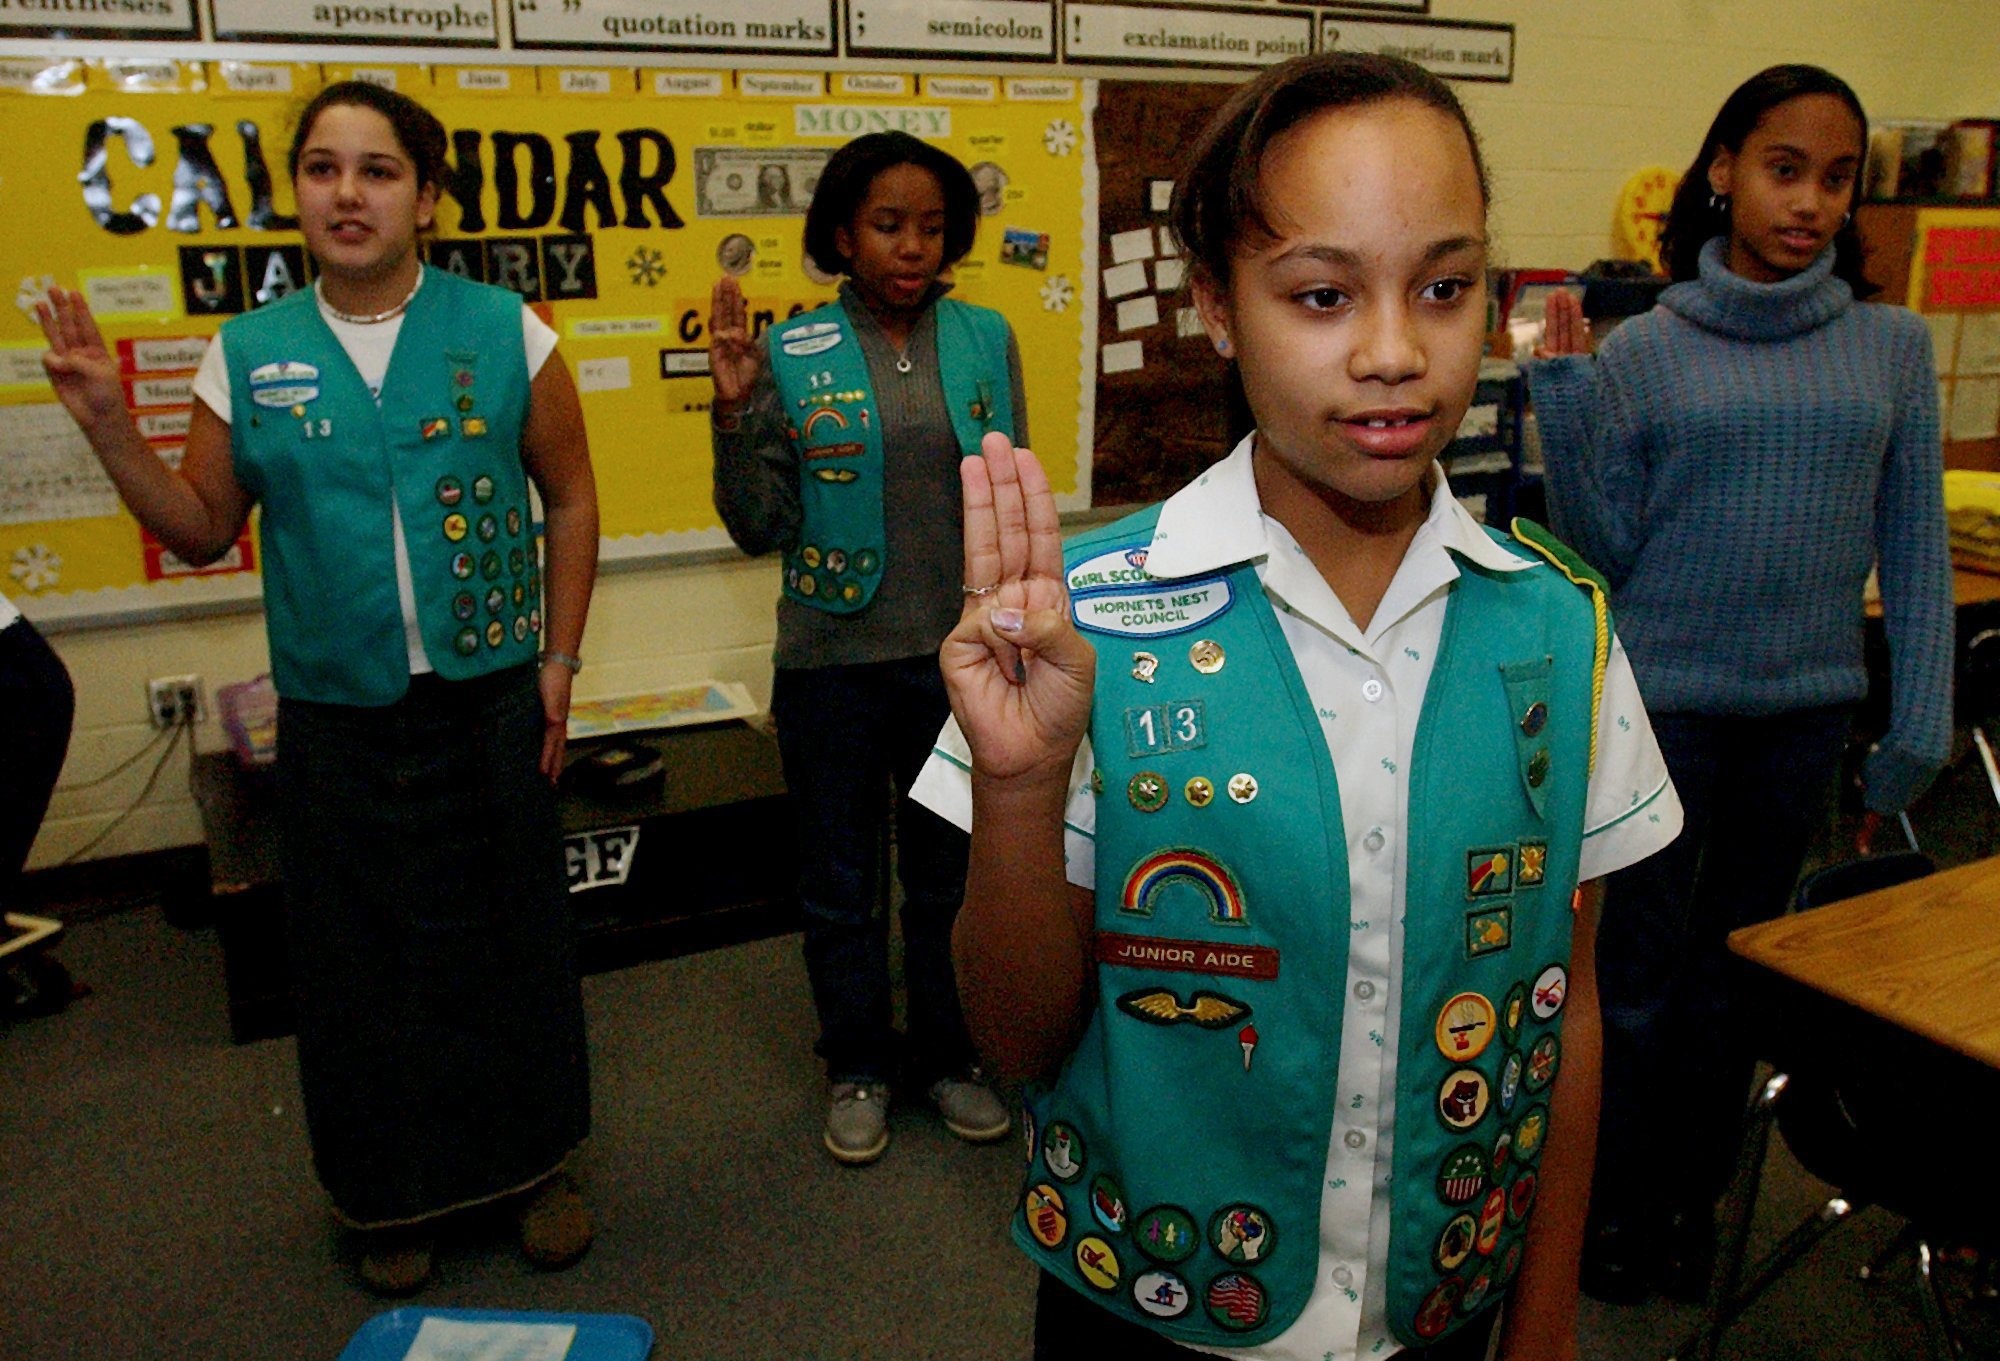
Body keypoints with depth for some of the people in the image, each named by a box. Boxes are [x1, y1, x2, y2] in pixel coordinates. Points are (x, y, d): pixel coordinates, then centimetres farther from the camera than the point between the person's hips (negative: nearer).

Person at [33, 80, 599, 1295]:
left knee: (512, 936, 11)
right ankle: (396, 1193, 33)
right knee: (360, 959, 12)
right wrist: (110, 425, -9)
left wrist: (559, 661, -2)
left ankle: (538, 1162, 32)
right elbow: (204, 529, 6)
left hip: (490, 700, -1)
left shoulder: (504, 332, -4)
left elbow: (570, 500, 1)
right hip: (335, 714, 2)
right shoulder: (250, 355, 0)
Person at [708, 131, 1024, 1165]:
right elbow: (761, 528, -5)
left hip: (957, 654, 2)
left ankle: (947, 1056, 36)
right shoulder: (792, 356, -5)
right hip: (834, 661, -1)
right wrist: (736, 414, -19)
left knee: (951, 870, 15)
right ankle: (857, 1067, 34)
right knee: (840, 879, 13)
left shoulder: (987, 342, 1)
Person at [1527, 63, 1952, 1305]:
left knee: (1739, 967, 16)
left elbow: (1916, 547, 4)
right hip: (1663, 699, -2)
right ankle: (1610, 1203, 27)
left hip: (1809, 708, 3)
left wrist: (1923, 718, 1)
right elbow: (1606, 553, -5)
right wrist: (1567, 411, -16)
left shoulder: (1893, 348, 2)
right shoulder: (1643, 352, -4)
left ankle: (1692, 1195, 34)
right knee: (1641, 967, 8)